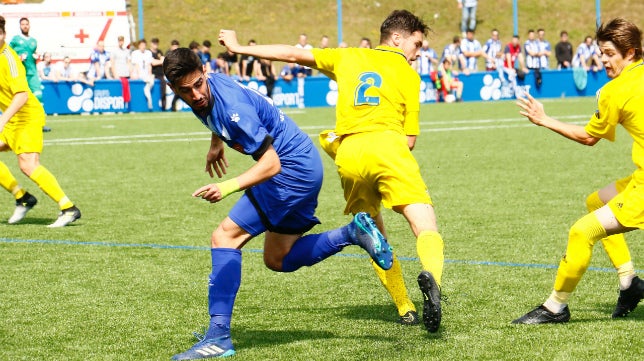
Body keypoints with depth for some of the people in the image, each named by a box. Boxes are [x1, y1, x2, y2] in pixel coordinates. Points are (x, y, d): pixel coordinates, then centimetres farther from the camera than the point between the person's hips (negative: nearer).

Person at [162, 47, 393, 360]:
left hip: (293, 168, -10)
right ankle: (352, 234, 12)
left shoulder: (232, 106, -29)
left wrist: (227, 187, -44)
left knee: (225, 237, -15)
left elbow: (270, 163, -31)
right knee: (278, 260, 16)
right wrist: (216, 144, 34)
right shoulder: (208, 89, -3)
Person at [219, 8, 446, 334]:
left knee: (376, 239, 21)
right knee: (426, 230, -10)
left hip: (348, 154, 4)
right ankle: (431, 276, -42)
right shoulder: (409, 74, 16)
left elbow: (293, 54, 27)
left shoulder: (347, 57, 25)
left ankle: (405, 309, 15)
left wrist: (240, 48, 36)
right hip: (387, 145, -3)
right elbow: (410, 139, 10)